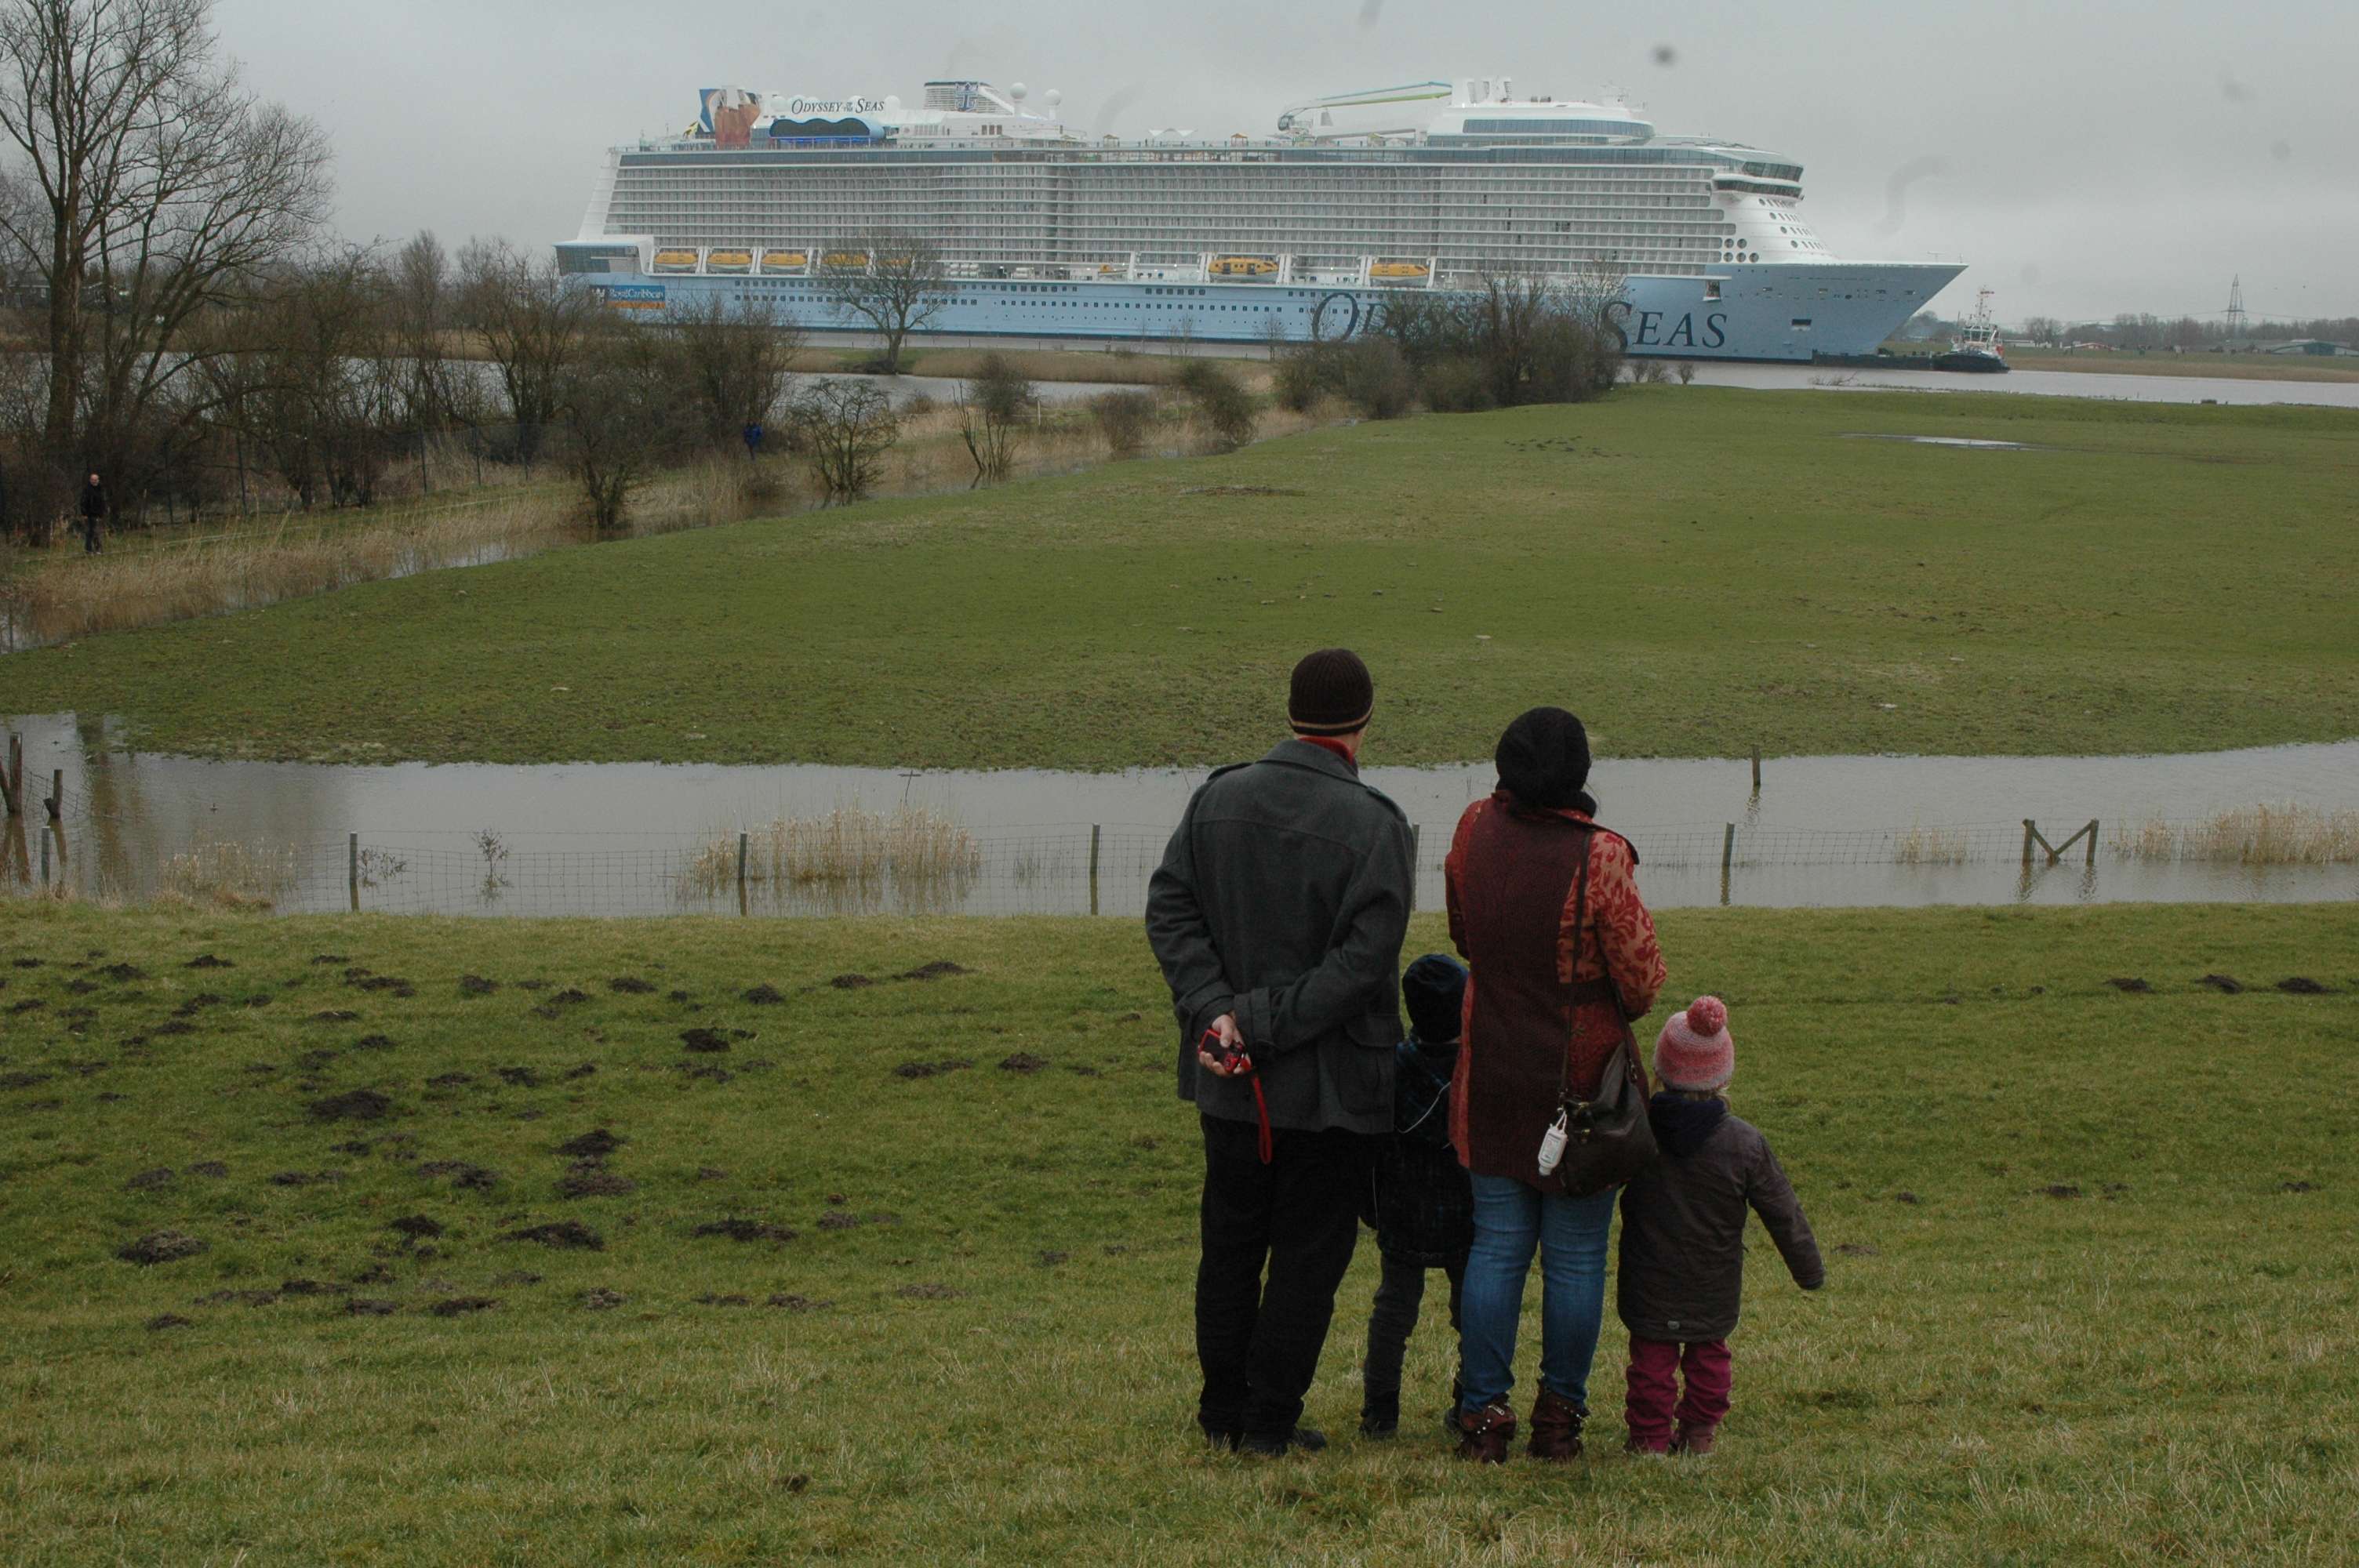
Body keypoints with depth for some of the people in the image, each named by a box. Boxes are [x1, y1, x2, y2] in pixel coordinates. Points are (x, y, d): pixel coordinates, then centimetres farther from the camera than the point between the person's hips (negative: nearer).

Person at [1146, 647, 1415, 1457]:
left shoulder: (1218, 798, 1)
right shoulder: (1373, 824, -14)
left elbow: (1169, 909, -3)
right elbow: (1364, 957, -20)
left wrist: (1214, 1010, -10)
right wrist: (1267, 1026, -18)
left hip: (1226, 1082, 5)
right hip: (1330, 1084, -4)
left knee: (1230, 1242, 17)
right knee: (1309, 1251, 7)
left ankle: (1222, 1410, 23)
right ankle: (1270, 1420, 10)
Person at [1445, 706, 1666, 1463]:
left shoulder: (1475, 832, -3)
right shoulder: (1599, 857, -18)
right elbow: (1641, 978, -10)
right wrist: (1621, 1011, 12)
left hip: (1490, 1081, 4)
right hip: (1582, 1082, -4)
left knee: (1495, 1247, 10)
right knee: (1575, 1258, 7)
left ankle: (1483, 1414, 9)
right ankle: (1559, 1417, 12)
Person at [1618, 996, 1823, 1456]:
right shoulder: (1746, 1144, -11)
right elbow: (1783, 1214, -3)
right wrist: (1809, 1271, 8)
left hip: (1650, 1286, -1)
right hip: (1714, 1292, 1)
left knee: (1653, 1357, 8)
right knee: (1709, 1355, 19)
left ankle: (1650, 1436, 8)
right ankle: (1699, 1432, 24)